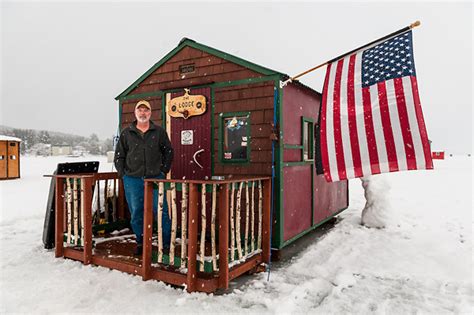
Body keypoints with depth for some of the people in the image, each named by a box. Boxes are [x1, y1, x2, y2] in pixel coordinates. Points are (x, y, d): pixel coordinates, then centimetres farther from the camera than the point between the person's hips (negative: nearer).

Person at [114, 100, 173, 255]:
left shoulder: (159, 132, 4)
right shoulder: (126, 133, 6)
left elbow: (168, 152, 11)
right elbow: (119, 155, 12)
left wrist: (164, 170, 5)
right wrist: (123, 173, 4)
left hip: (155, 178, -1)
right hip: (133, 180, 2)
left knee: (161, 212, -2)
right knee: (136, 214, 8)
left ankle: (167, 244, 8)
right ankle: (141, 243, 24)